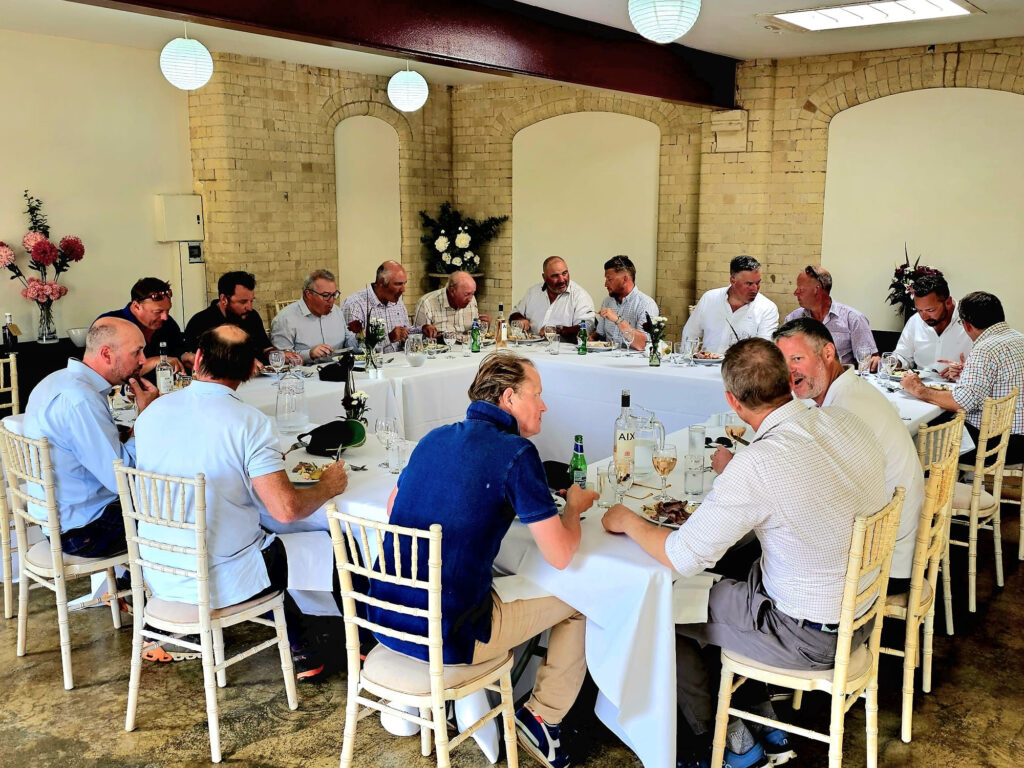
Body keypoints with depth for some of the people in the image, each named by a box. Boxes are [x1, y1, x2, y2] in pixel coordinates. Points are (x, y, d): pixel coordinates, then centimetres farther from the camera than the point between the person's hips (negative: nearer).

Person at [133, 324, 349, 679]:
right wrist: (328, 486, -3)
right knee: (278, 548, 27)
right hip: (222, 582, -5)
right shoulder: (250, 423, -20)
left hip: (159, 576, 5)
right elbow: (286, 509, -24)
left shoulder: (152, 412, -3)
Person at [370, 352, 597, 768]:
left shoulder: (435, 438, 7)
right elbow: (560, 555, -15)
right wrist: (574, 506, 7)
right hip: (447, 640, -7)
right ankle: (542, 718, 22)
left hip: (385, 622, 7)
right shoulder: (516, 452, -13)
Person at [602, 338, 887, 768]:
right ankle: (767, 726, 31)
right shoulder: (848, 423, -8)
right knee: (729, 583, 26)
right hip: (865, 608, 8)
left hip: (811, 636, -8)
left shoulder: (756, 466, -31)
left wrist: (627, 521, -5)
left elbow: (682, 558, -23)